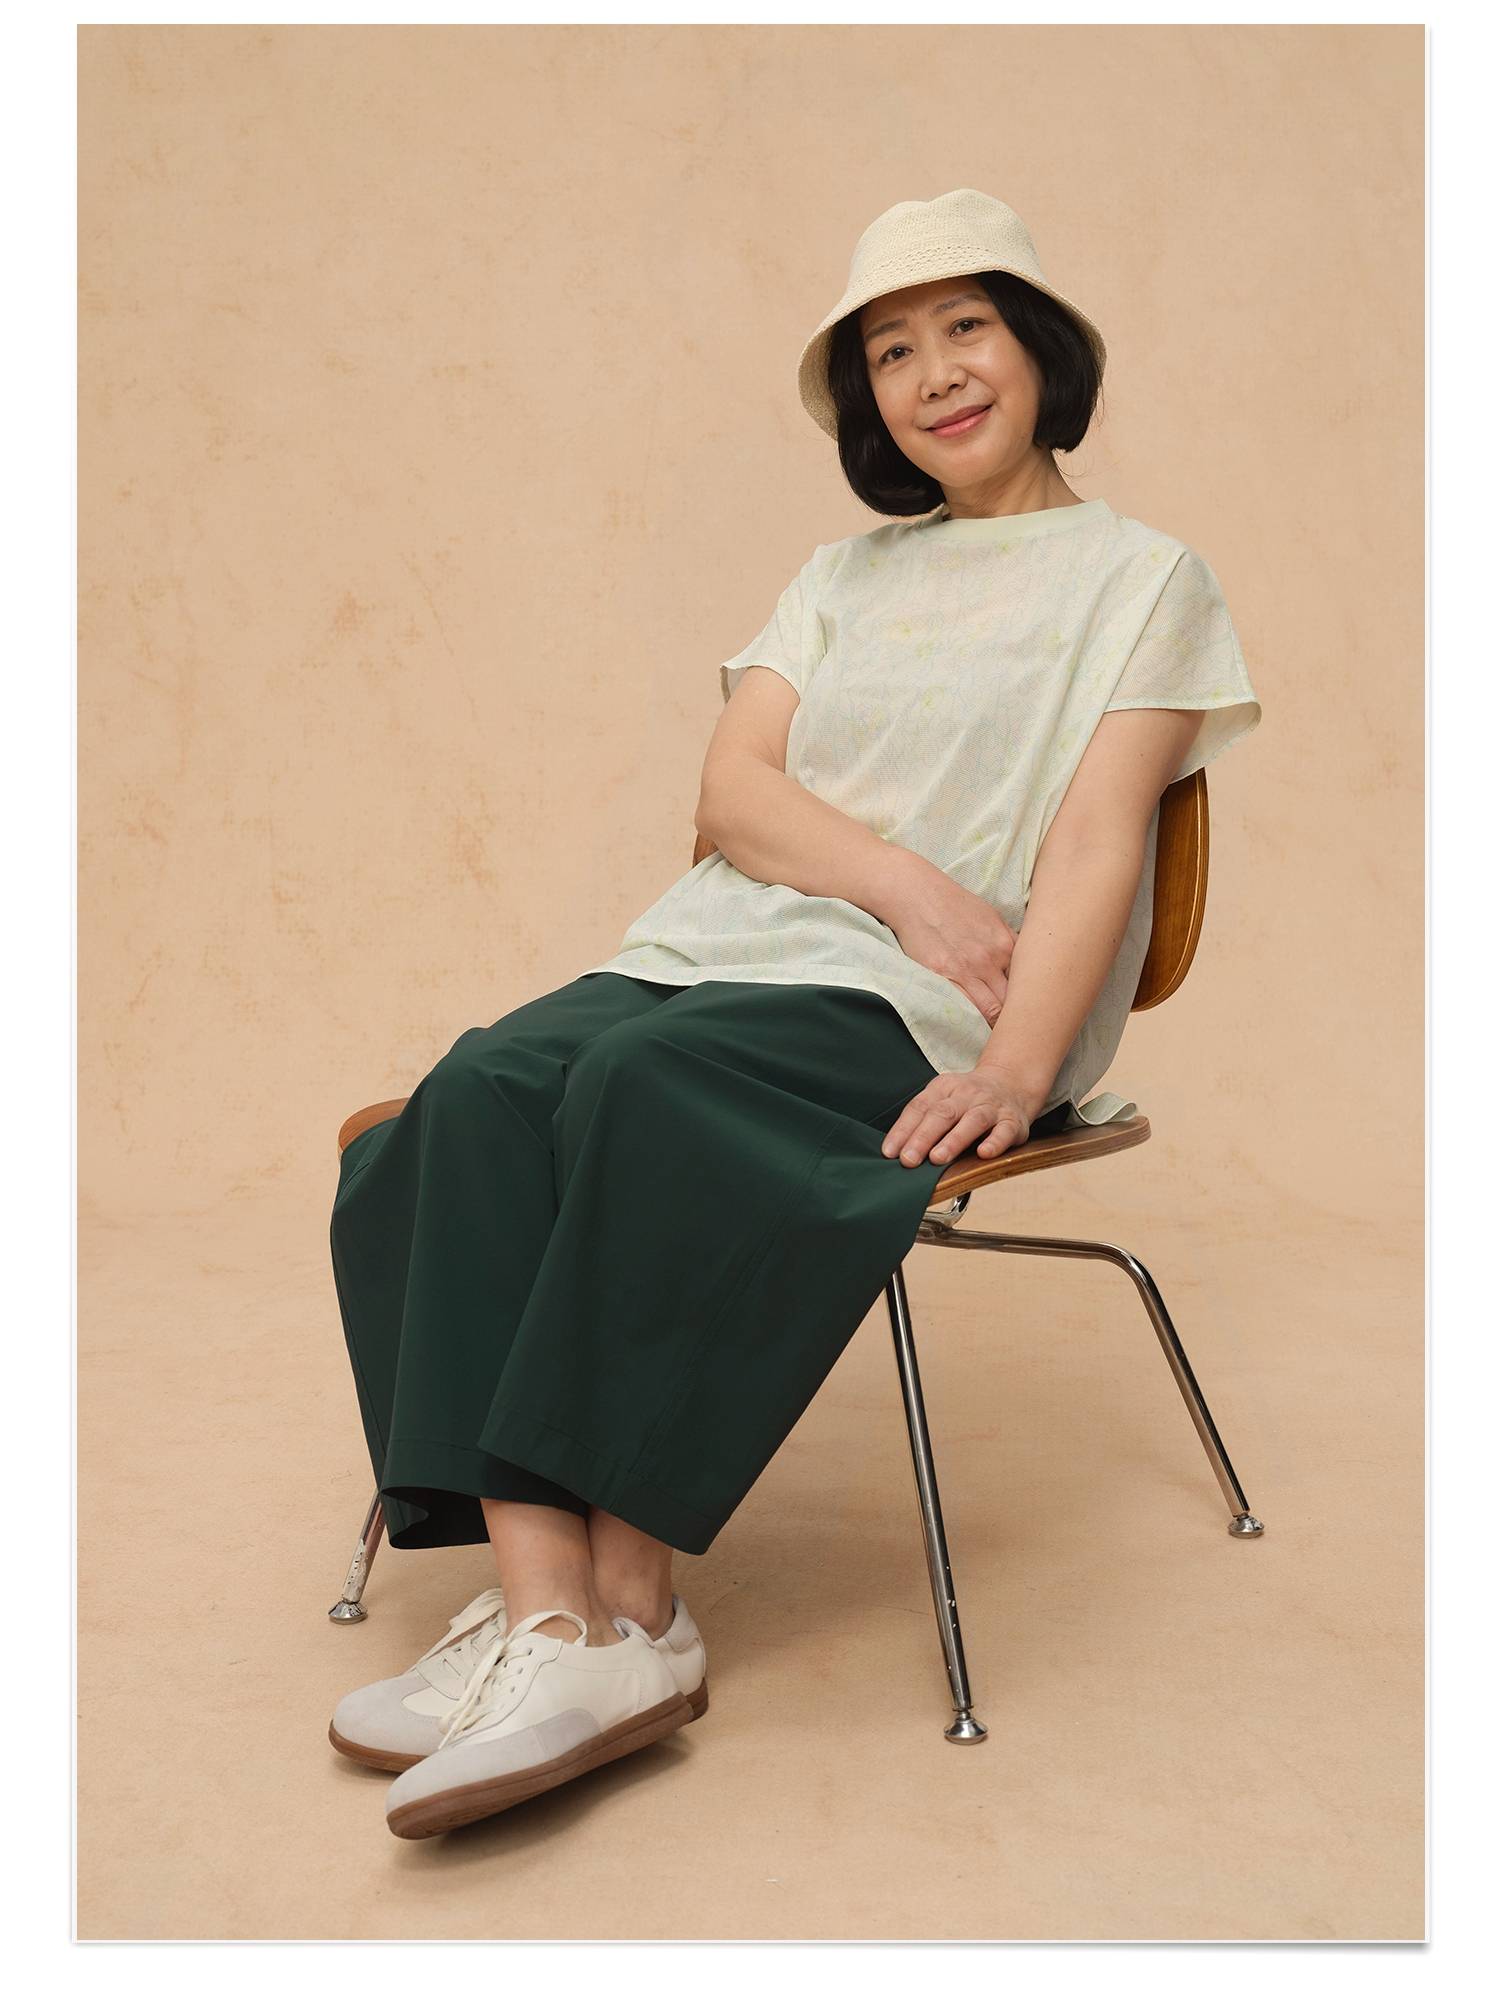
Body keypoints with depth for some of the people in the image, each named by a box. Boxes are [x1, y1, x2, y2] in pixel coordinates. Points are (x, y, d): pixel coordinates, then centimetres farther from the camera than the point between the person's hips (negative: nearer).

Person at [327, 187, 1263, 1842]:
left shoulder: (1139, 577, 10)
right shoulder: (840, 577, 26)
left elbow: (1096, 840, -4)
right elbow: (733, 790, 10)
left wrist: (1020, 1061, -20)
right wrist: (903, 877, -10)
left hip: (921, 1008, -5)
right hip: (724, 949, 5)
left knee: (643, 1087, -34)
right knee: (481, 1089, -25)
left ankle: (633, 1605, -28)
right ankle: (543, 1609, -33)